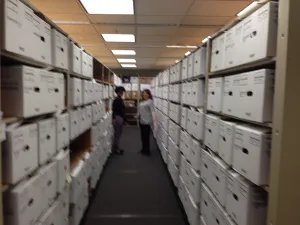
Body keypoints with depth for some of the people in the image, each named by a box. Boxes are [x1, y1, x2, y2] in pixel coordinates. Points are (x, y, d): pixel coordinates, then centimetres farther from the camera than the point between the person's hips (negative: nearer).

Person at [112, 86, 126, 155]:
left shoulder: (120, 99, 14)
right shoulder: (116, 100, -14)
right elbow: (114, 110, -20)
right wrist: (114, 119, -26)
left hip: (121, 118, 10)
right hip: (117, 118, -10)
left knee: (119, 134, 14)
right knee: (117, 134, -3)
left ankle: (117, 148, 24)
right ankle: (115, 149, 7)